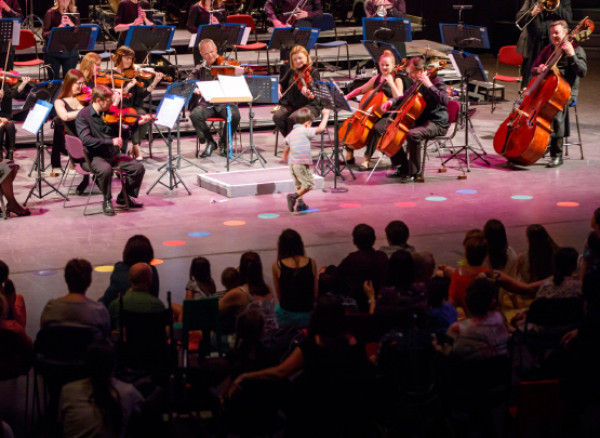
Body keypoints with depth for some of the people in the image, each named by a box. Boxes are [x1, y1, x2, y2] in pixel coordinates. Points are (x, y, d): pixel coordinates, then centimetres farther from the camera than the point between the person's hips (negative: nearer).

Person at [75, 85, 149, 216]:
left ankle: (125, 196, 16)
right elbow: (86, 139, -23)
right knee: (106, 169, -37)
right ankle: (107, 201, -11)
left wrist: (138, 123, -2)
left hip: (113, 154, 6)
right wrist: (111, 141, -29)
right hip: (94, 156, -6)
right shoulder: (83, 115, -11)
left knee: (138, 168, -9)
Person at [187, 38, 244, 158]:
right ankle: (210, 142, -5)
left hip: (225, 103, -1)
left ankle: (223, 143, -3)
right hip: (206, 104, 2)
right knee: (194, 115, -30)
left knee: (234, 116, -32)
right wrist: (195, 89, -21)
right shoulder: (200, 70, 15)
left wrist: (239, 73, -26)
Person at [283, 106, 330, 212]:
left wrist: (285, 159, 47)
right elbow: (321, 128, -17)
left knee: (299, 185, 19)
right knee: (308, 184, 1)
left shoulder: (291, 134, 15)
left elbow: (286, 149, 28)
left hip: (292, 164, 8)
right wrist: (326, 115, -6)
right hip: (302, 164, -8)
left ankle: (300, 203, 15)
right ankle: (294, 197, -12)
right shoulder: (305, 131, -8)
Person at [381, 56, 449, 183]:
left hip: (437, 123, -9)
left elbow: (444, 100, -27)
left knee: (413, 134, -37)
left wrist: (430, 86, -29)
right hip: (420, 121, 9)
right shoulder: (417, 84, 12)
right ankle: (403, 167, 11)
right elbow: (404, 97, 28)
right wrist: (392, 102, 8)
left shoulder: (436, 81, -11)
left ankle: (415, 171, -20)